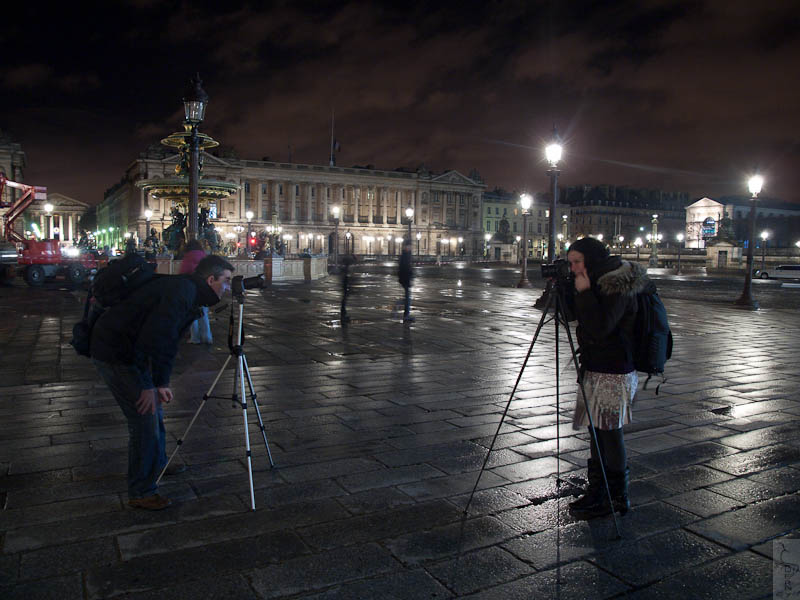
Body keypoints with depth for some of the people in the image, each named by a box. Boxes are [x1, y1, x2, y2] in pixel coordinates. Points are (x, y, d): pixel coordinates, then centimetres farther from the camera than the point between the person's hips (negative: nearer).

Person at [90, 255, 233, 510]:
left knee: (154, 411, 23)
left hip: (131, 352, 11)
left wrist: (160, 383, 13)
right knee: (146, 419, -6)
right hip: (115, 354, -11)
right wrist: (156, 384, -24)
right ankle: (141, 493, 7)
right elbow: (157, 336, -29)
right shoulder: (182, 290, -21)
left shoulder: (188, 293, 12)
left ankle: (158, 466, 43)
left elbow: (166, 338, 16)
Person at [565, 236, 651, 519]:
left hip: (613, 373, -9)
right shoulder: (600, 282, 11)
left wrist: (584, 292, -21)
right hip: (596, 370, 9)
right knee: (598, 431, 14)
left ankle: (616, 499, 13)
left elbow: (600, 327, -24)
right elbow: (576, 313, 20)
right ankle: (597, 492, 24)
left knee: (609, 433, -1)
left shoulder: (617, 287, -16)